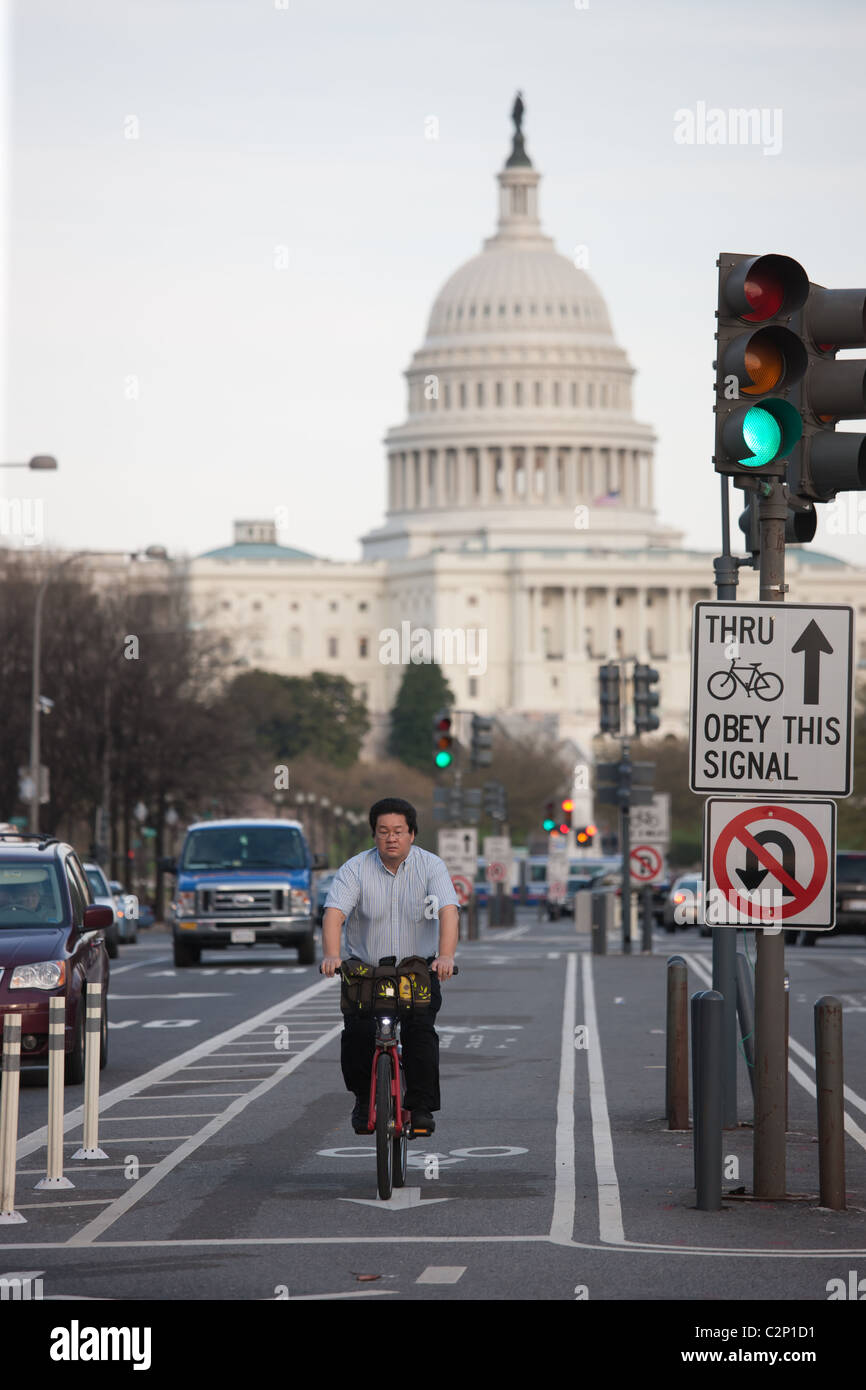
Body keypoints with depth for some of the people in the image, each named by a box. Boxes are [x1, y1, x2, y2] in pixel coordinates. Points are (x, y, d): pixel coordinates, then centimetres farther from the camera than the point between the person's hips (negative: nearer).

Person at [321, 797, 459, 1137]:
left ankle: (421, 1107, -8)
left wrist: (446, 955, -39)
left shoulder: (430, 866, -8)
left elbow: (448, 911, -21)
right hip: (364, 968, 0)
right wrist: (331, 955, -40)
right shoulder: (356, 870, -8)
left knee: (420, 1030, -19)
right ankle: (363, 1098, 10)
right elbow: (334, 912, -21)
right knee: (357, 1033, -15)